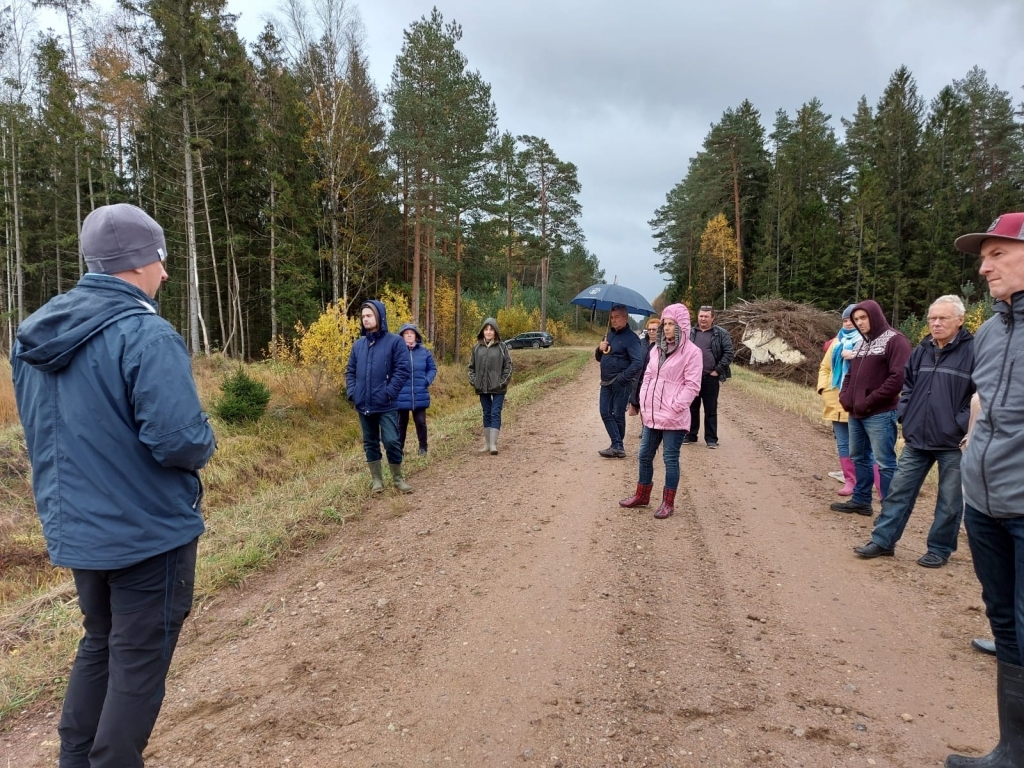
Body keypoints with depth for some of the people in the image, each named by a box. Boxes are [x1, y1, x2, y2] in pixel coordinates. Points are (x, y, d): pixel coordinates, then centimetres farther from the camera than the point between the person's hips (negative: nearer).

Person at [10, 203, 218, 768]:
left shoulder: (35, 333, 5)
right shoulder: (144, 333, -23)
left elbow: (46, 430, 14)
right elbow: (179, 441, -28)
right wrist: (204, 444, -7)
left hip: (75, 527, 8)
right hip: (148, 531, -8)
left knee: (99, 645, 24)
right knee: (139, 660, 8)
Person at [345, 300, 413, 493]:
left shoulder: (394, 341, -5)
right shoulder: (358, 344, 11)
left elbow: (403, 370, -10)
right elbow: (350, 371, 15)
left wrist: (389, 392, -15)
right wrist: (351, 392, 1)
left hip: (386, 405, -5)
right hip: (363, 405, 5)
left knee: (391, 441, -6)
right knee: (370, 443, 11)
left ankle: (398, 479, 12)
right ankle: (377, 479, 24)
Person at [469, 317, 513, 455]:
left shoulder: (502, 347, -3)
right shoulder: (477, 347, 5)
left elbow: (508, 366, -3)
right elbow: (472, 366, 11)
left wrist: (503, 382, -9)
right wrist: (473, 381, 1)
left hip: (498, 388, -3)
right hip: (482, 387, 3)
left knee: (495, 414, -5)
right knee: (486, 414, 10)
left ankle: (493, 444, -6)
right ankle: (487, 443, 17)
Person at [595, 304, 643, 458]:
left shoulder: (631, 338, -10)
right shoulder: (609, 335, 15)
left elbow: (637, 362, -19)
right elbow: (599, 358, 21)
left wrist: (622, 379, -22)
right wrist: (600, 349, -2)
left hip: (621, 383, -8)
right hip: (606, 382, 8)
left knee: (618, 415, 0)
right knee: (606, 413, 1)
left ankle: (617, 447, 9)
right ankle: (618, 446, 2)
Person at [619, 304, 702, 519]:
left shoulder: (691, 352, -9)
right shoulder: (658, 349, 11)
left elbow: (692, 386, -12)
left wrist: (674, 408, -16)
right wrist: (644, 404, 3)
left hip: (674, 418, -7)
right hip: (651, 415, 7)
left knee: (670, 459, 3)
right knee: (644, 456, 15)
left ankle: (668, 503, 15)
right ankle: (642, 495, 31)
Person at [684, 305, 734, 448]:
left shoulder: (721, 334, -1)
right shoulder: (690, 333, 9)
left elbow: (728, 353, -5)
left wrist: (718, 370, -9)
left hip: (710, 378, -3)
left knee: (711, 410, 3)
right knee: (692, 408, 11)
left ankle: (711, 438, 10)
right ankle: (691, 435, 22)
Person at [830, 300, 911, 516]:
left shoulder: (895, 341, -8)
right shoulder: (862, 343, 18)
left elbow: (897, 378, -18)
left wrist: (869, 402, -17)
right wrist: (845, 397, 5)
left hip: (880, 414, -9)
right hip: (855, 413, 9)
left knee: (884, 462, -4)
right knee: (859, 458, 15)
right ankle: (861, 500, 26)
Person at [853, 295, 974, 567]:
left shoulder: (973, 350, -11)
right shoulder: (922, 350, 10)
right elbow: (907, 383, 21)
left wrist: (963, 426, -16)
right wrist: (904, 415, 10)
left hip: (953, 442, -6)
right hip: (917, 438, 6)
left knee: (949, 500, 8)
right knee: (899, 491, 9)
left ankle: (939, 549, 22)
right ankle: (883, 541, 18)